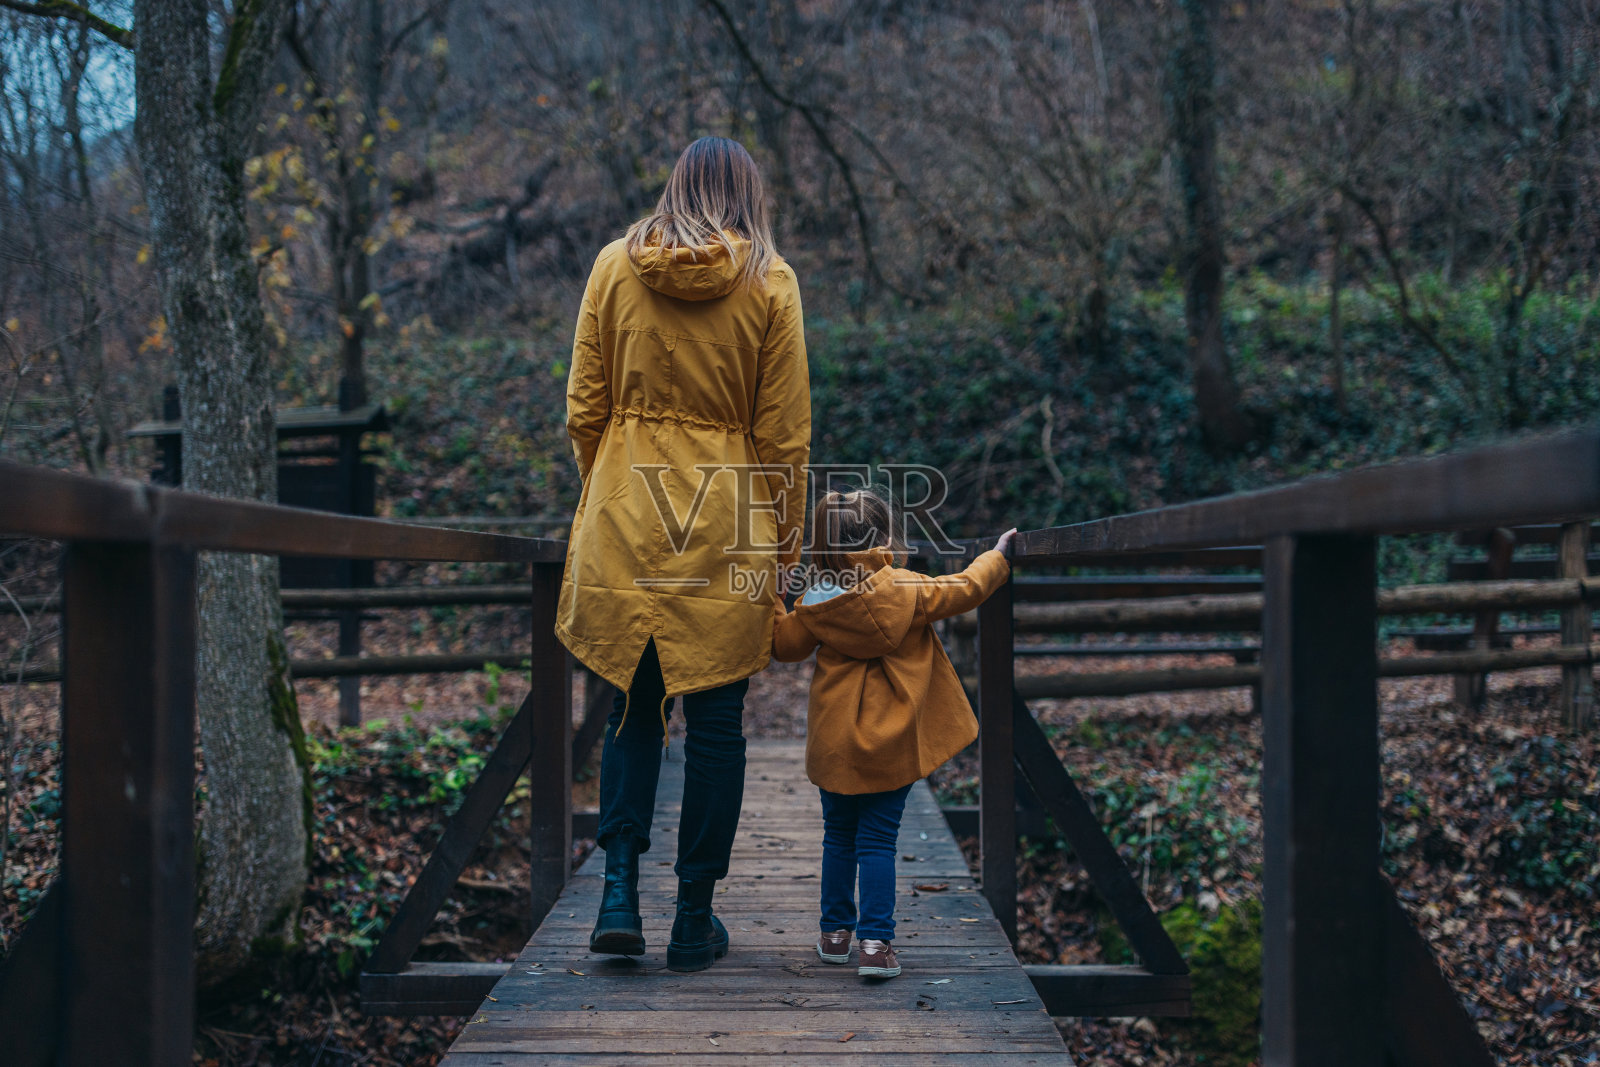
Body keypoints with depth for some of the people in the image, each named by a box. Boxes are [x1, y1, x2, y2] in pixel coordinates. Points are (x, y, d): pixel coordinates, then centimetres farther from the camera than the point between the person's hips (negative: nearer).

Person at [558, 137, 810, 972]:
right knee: (715, 721, 6)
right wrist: (787, 529, 7)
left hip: (625, 512, 2)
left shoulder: (615, 266, 3)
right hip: (727, 523, -2)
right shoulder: (768, 282, -3)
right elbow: (784, 427, -2)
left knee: (632, 708, 14)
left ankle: (620, 893, 4)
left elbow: (584, 409, 4)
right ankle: (695, 918, 12)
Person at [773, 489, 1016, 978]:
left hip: (833, 742, 3)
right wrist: (997, 557, 17)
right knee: (878, 841, 2)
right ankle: (876, 941, -4)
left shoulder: (816, 603, -5)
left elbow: (786, 644, 7)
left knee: (838, 837, 16)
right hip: (889, 743, -2)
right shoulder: (909, 590, -12)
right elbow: (966, 589, 0)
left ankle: (835, 933, 24)